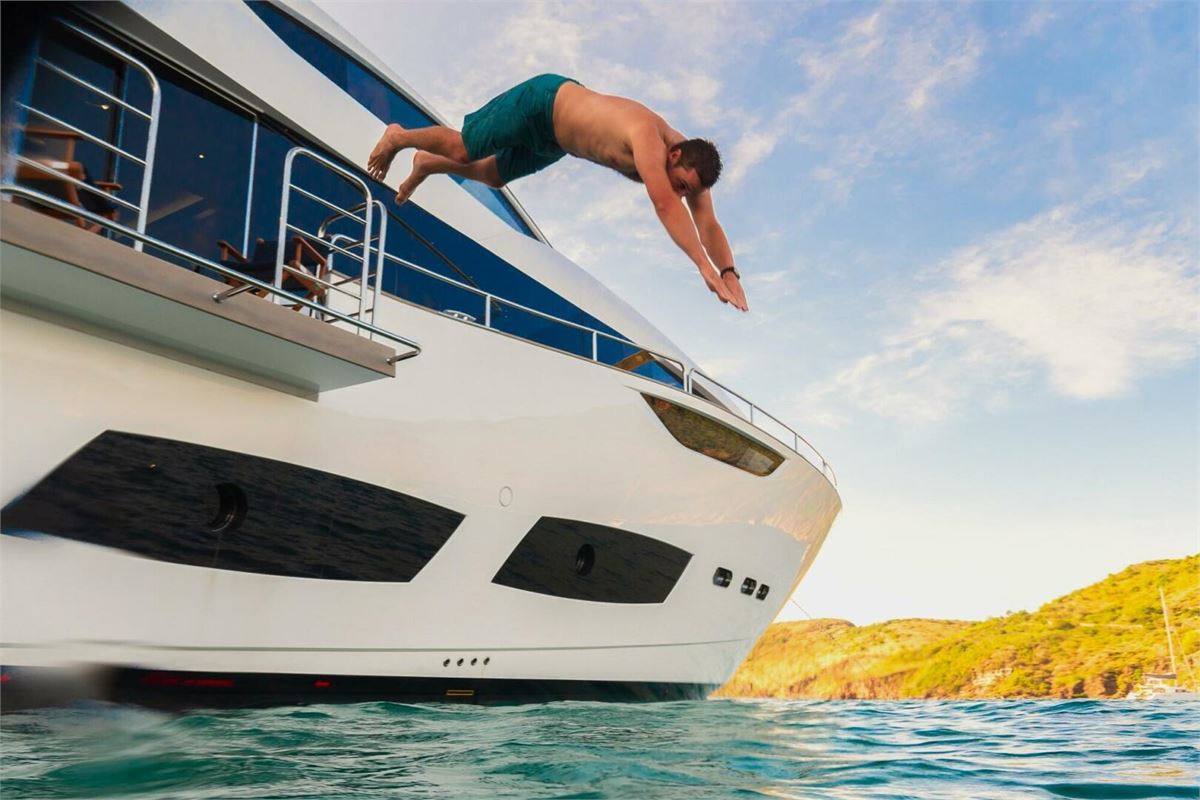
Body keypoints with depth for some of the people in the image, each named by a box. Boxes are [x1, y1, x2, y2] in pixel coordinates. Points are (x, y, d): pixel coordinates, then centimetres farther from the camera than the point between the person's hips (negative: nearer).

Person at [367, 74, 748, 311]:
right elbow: (664, 204, -53)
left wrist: (730, 272, -32)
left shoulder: (689, 160, -19)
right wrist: (706, 267, -56)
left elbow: (707, 223, -19)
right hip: (542, 102, -7)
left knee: (495, 174, 23)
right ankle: (398, 136, 39)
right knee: (462, 148, 9)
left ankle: (427, 164, 47)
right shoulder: (649, 140, -42)